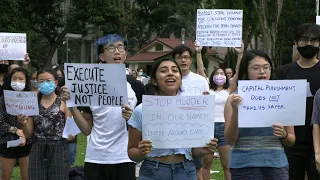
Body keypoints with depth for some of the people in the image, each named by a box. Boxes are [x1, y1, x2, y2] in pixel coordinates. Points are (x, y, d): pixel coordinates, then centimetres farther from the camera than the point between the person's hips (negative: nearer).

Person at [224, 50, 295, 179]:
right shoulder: (235, 98, 0)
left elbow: (291, 141, 11)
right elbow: (230, 140, -5)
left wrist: (284, 135, -11)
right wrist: (235, 111, -17)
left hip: (277, 165, 2)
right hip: (244, 167, -2)